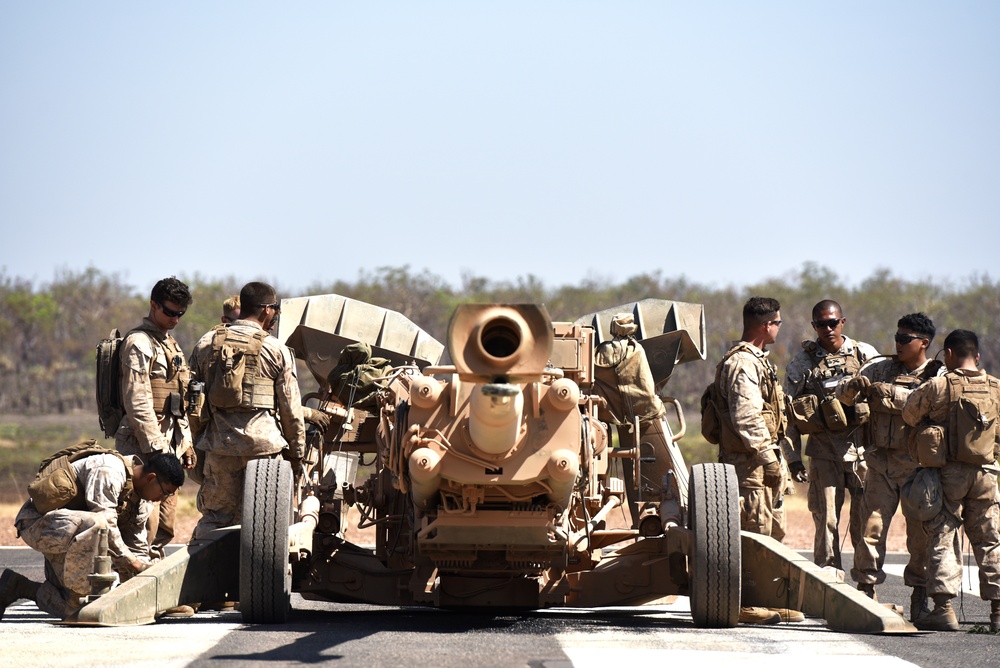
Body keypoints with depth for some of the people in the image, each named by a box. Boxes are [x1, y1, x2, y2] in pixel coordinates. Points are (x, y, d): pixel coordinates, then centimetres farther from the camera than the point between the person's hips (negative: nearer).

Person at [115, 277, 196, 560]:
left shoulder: (171, 345, 20)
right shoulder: (139, 343, -10)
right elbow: (138, 401, -17)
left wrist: (186, 443, 18)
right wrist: (156, 448, -20)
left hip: (168, 445, 9)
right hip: (144, 447, -9)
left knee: (165, 524, 10)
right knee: (146, 521, -13)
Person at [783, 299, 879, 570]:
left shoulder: (866, 355, 5)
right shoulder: (802, 364, 4)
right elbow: (788, 414, 6)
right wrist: (793, 457, 0)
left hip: (863, 449, 0)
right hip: (824, 454, 0)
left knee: (865, 520, 1)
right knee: (826, 521, -1)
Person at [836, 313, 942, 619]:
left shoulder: (938, 375, 3)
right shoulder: (880, 368, 12)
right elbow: (844, 394, 8)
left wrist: (887, 392, -23)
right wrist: (853, 385, -15)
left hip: (919, 464, -2)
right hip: (881, 463, 2)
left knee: (921, 533, 2)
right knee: (871, 527, -6)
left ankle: (919, 596, 15)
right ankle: (866, 590, 1)